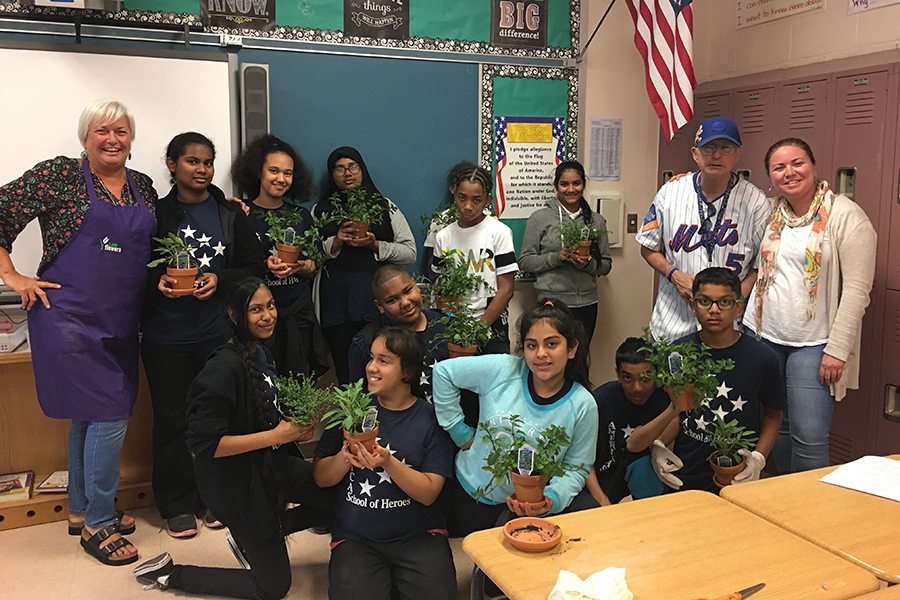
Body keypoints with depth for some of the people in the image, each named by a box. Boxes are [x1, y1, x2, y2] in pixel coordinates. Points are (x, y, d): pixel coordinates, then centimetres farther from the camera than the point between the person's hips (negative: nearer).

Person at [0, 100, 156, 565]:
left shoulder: (143, 186, 11)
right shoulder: (59, 175, -6)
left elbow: (153, 247, 22)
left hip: (120, 321, 6)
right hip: (70, 315, -6)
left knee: (88, 414, 16)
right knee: (110, 414, -7)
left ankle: (81, 510, 32)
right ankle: (98, 524, 9)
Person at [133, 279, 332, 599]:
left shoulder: (259, 353, 1)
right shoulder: (225, 367, -26)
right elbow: (204, 444, -27)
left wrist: (294, 423, -4)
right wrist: (275, 436, -26)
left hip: (271, 464, 8)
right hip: (240, 484, -8)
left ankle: (249, 538, 19)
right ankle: (170, 574, 19)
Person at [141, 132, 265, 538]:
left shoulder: (231, 214, 5)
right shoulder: (156, 214, 3)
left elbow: (253, 268, 4)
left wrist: (219, 280, -12)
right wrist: (157, 282, -14)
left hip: (219, 333, 1)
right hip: (166, 338, -1)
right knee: (172, 419, 6)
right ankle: (177, 505, 21)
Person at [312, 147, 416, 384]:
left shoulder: (385, 208, 13)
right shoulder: (321, 211, 17)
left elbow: (410, 253, 7)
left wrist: (376, 246, -7)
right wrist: (335, 243, -8)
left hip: (377, 298, -1)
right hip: (336, 300, 1)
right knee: (345, 372, 0)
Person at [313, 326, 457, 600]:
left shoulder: (431, 419, -3)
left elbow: (429, 493, -9)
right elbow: (321, 478, 4)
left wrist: (388, 463, -23)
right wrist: (345, 457, -16)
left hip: (419, 536, -1)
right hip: (355, 540, 1)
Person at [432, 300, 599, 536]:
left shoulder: (583, 405, -13)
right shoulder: (502, 370, -15)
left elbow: (575, 468, -6)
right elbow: (443, 371, -4)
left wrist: (552, 498, -27)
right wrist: (460, 432, -3)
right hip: (473, 490, 0)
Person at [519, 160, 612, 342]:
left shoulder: (597, 220, 10)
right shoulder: (540, 218, 0)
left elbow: (606, 265, 12)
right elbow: (525, 262, -2)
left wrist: (588, 264, -9)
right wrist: (556, 257, -16)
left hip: (587, 305, 4)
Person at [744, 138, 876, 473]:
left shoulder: (845, 216, -8)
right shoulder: (771, 215, 8)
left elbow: (857, 289, -12)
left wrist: (837, 350, -15)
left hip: (814, 345, -5)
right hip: (766, 337, 5)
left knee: (809, 437, -7)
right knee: (778, 428, 11)